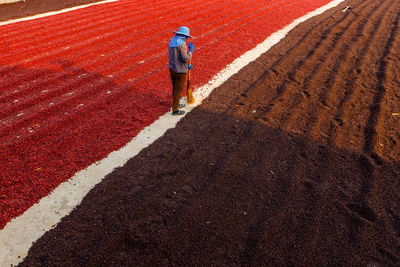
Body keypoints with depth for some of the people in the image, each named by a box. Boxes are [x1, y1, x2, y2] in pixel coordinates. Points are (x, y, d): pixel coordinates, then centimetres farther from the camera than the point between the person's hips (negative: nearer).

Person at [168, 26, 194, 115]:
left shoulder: (172, 42, 7)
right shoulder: (182, 44, -23)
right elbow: (186, 59, -26)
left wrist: (187, 65, 17)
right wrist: (191, 50, -11)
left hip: (172, 68, 8)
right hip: (180, 71, -8)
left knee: (175, 87, 24)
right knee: (179, 90, 5)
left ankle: (176, 104, 41)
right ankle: (175, 110, 16)